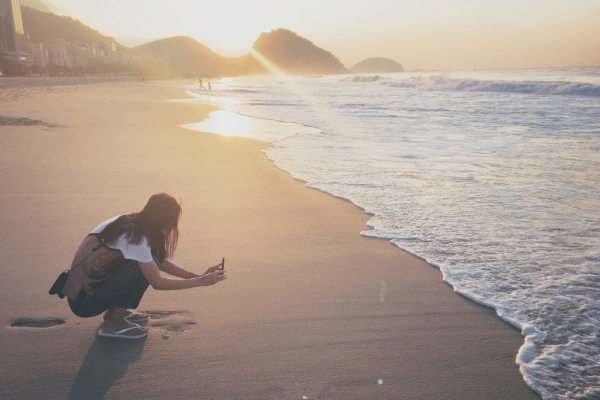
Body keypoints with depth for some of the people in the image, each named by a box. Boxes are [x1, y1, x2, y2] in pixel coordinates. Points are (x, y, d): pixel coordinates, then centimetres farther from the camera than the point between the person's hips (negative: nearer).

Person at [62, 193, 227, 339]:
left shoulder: (131, 224, 2)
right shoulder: (135, 238, -24)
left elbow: (161, 262, 10)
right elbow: (158, 282, -18)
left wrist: (197, 275, 1)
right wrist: (201, 281, -13)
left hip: (93, 283, 8)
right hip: (84, 299, -8)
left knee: (149, 264, 5)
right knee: (145, 268, -18)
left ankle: (117, 310, 13)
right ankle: (113, 323, -6)